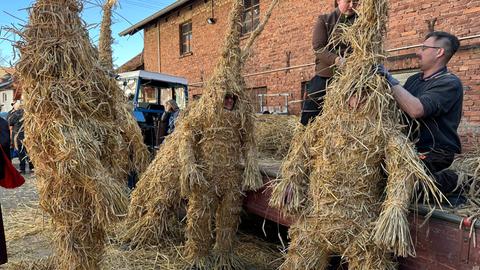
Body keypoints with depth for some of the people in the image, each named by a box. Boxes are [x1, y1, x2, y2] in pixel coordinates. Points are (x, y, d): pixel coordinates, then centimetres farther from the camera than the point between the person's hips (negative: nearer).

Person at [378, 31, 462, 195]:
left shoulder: (450, 83, -12)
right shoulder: (414, 79, 11)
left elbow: (416, 110, -29)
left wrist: (391, 80, -23)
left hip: (434, 153, -7)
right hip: (411, 147, 7)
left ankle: (443, 181, 4)